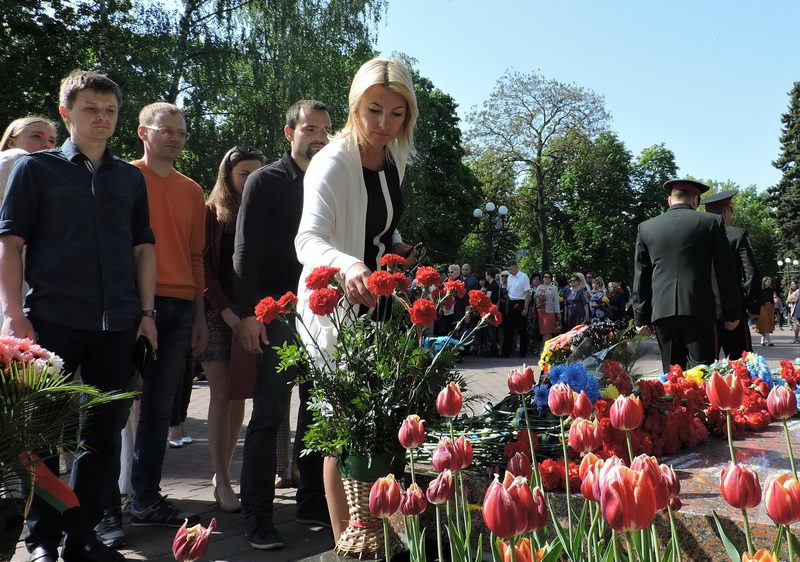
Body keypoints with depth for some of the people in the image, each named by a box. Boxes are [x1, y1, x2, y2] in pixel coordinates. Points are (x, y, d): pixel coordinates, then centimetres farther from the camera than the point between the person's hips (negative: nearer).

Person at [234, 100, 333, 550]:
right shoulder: (265, 181, 3)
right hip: (277, 312, -5)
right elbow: (246, 250, -4)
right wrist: (248, 312, -13)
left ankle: (313, 502, 20)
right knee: (269, 415, -2)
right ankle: (258, 516, 6)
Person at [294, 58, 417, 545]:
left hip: (376, 300, 7)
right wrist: (349, 266, -57)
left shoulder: (396, 160, 3)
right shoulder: (333, 162, -20)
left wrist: (397, 246, -1)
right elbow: (308, 240, -37)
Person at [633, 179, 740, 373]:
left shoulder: (646, 228, 9)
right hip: (699, 309, -2)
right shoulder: (712, 222, 3)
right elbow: (726, 272, 4)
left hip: (662, 311, 2)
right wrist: (731, 313, 9)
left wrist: (641, 318, 13)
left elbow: (641, 277, 10)